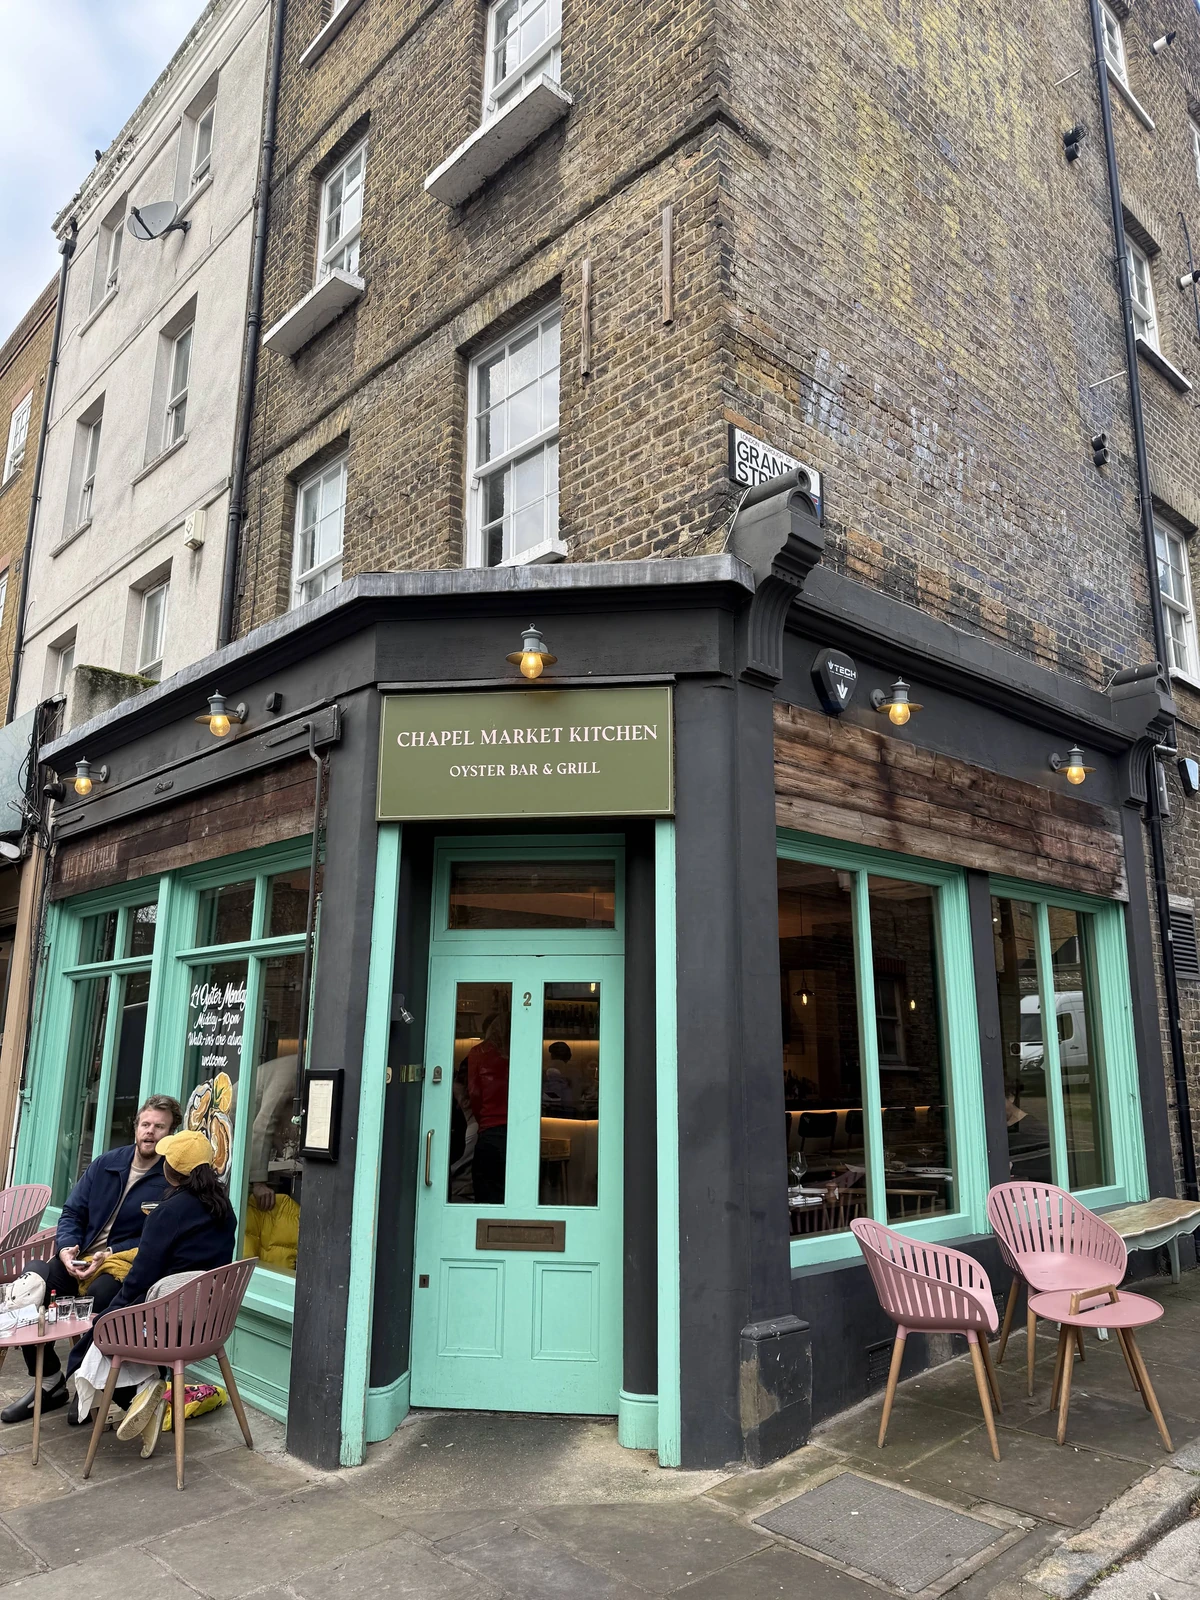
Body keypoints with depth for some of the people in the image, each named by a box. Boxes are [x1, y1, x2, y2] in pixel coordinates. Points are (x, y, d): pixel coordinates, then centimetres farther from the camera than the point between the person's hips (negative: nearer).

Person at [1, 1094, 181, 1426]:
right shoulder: (106, 1163, 9)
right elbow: (72, 1213, 11)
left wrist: (108, 1256, -21)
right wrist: (66, 1248, -8)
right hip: (78, 1261, 5)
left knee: (100, 1294, -36)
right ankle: (49, 1383, -3)